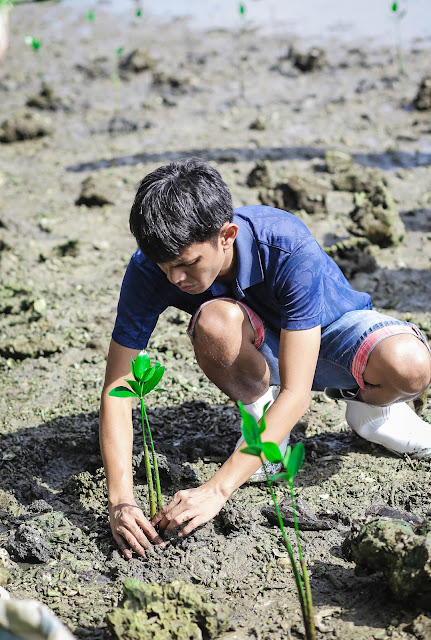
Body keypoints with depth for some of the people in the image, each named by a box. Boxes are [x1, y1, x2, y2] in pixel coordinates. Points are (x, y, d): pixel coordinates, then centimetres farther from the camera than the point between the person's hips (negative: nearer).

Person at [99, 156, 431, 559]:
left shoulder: (288, 249, -37)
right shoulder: (150, 270, -27)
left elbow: (295, 393, -39)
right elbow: (116, 389, -26)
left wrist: (215, 490, -45)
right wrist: (120, 502, -38)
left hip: (330, 329, -1)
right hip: (259, 350, 2)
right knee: (215, 321, -37)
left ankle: (369, 408, 2)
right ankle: (260, 414, -5)